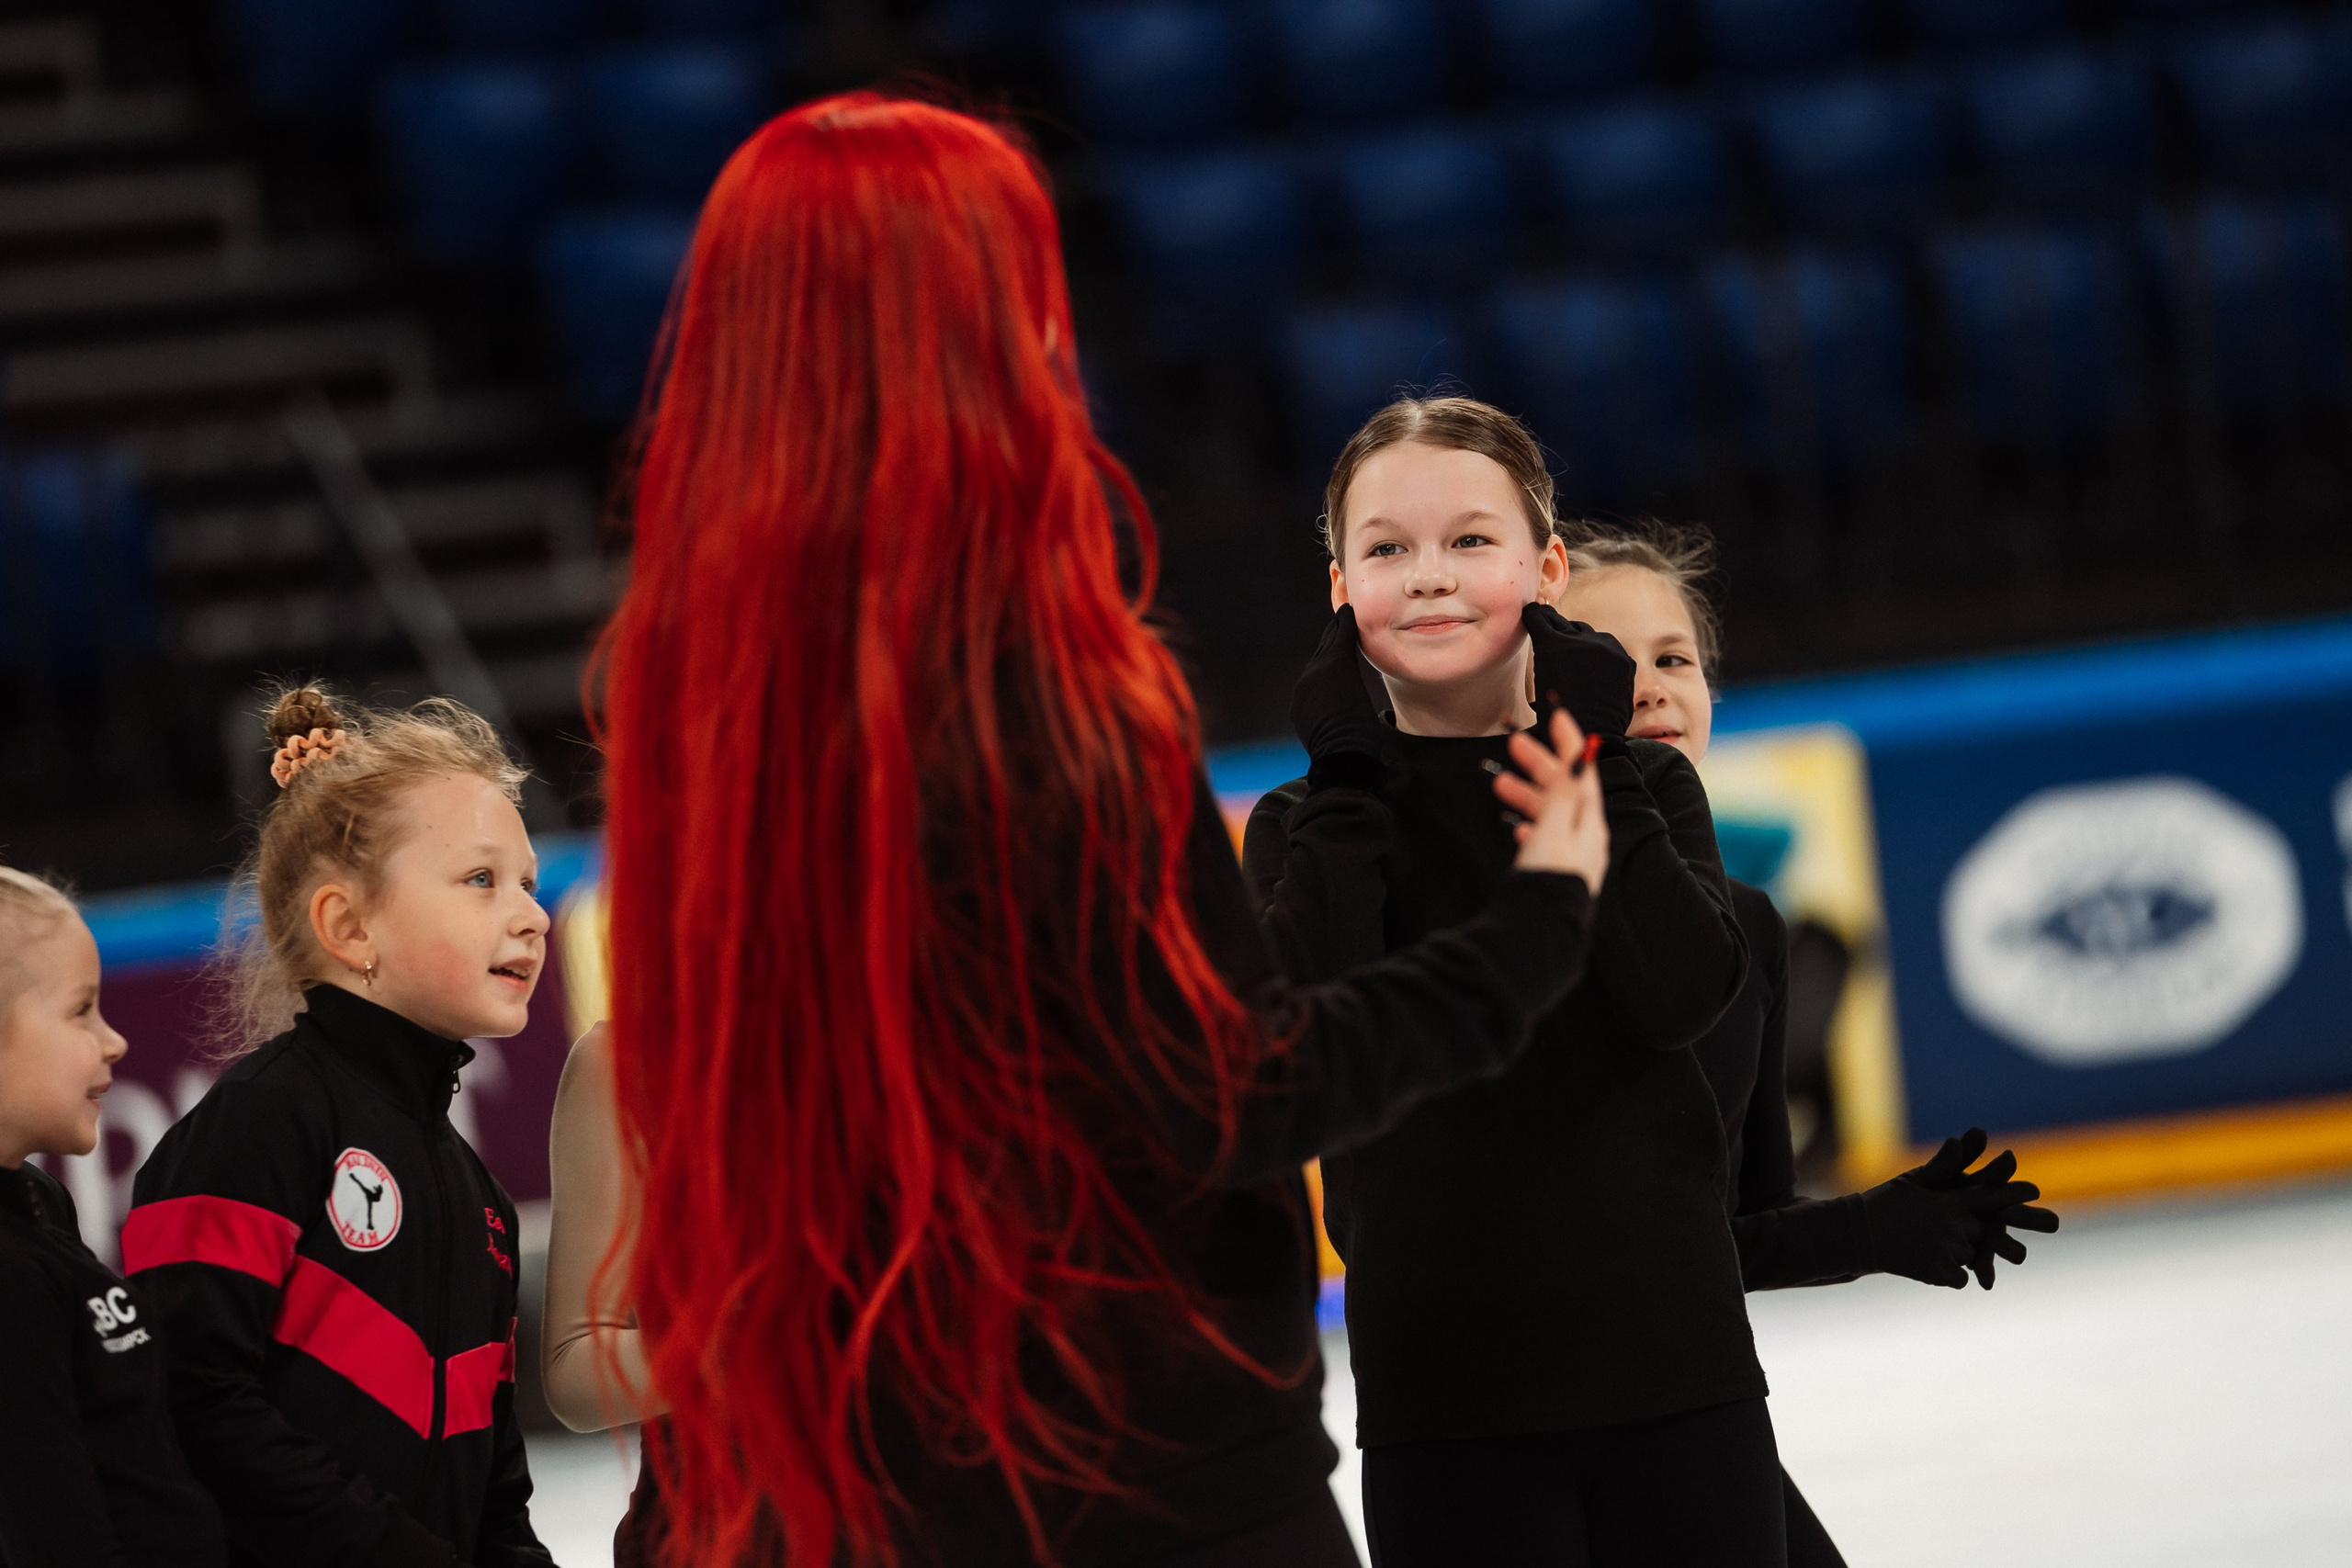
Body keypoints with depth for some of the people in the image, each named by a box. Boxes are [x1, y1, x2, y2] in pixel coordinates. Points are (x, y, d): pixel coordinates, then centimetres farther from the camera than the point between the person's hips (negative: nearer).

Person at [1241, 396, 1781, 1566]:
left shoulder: (1641, 786, 7)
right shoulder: (1305, 830, 4)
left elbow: (1681, 997, -11)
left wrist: (1594, 769, -11)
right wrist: (1346, 787, -11)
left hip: (1671, 1361, 1)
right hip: (1444, 1392, -1)